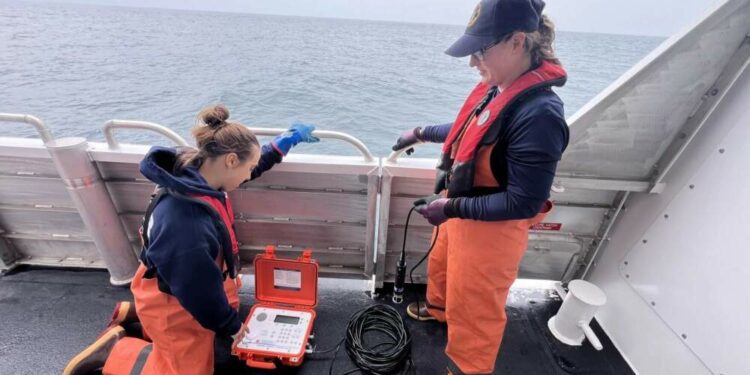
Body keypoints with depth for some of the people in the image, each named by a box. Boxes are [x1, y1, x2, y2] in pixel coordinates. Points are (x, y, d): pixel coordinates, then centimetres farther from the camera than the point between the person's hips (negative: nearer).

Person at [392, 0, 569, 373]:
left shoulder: (539, 112, -30)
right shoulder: (496, 87, -6)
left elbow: (524, 202, -27)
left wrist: (452, 208, -25)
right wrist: (422, 133, 18)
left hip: (491, 226, -9)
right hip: (461, 207, 9)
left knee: (471, 309, 13)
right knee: (440, 265, 32)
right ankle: (436, 307, 64)